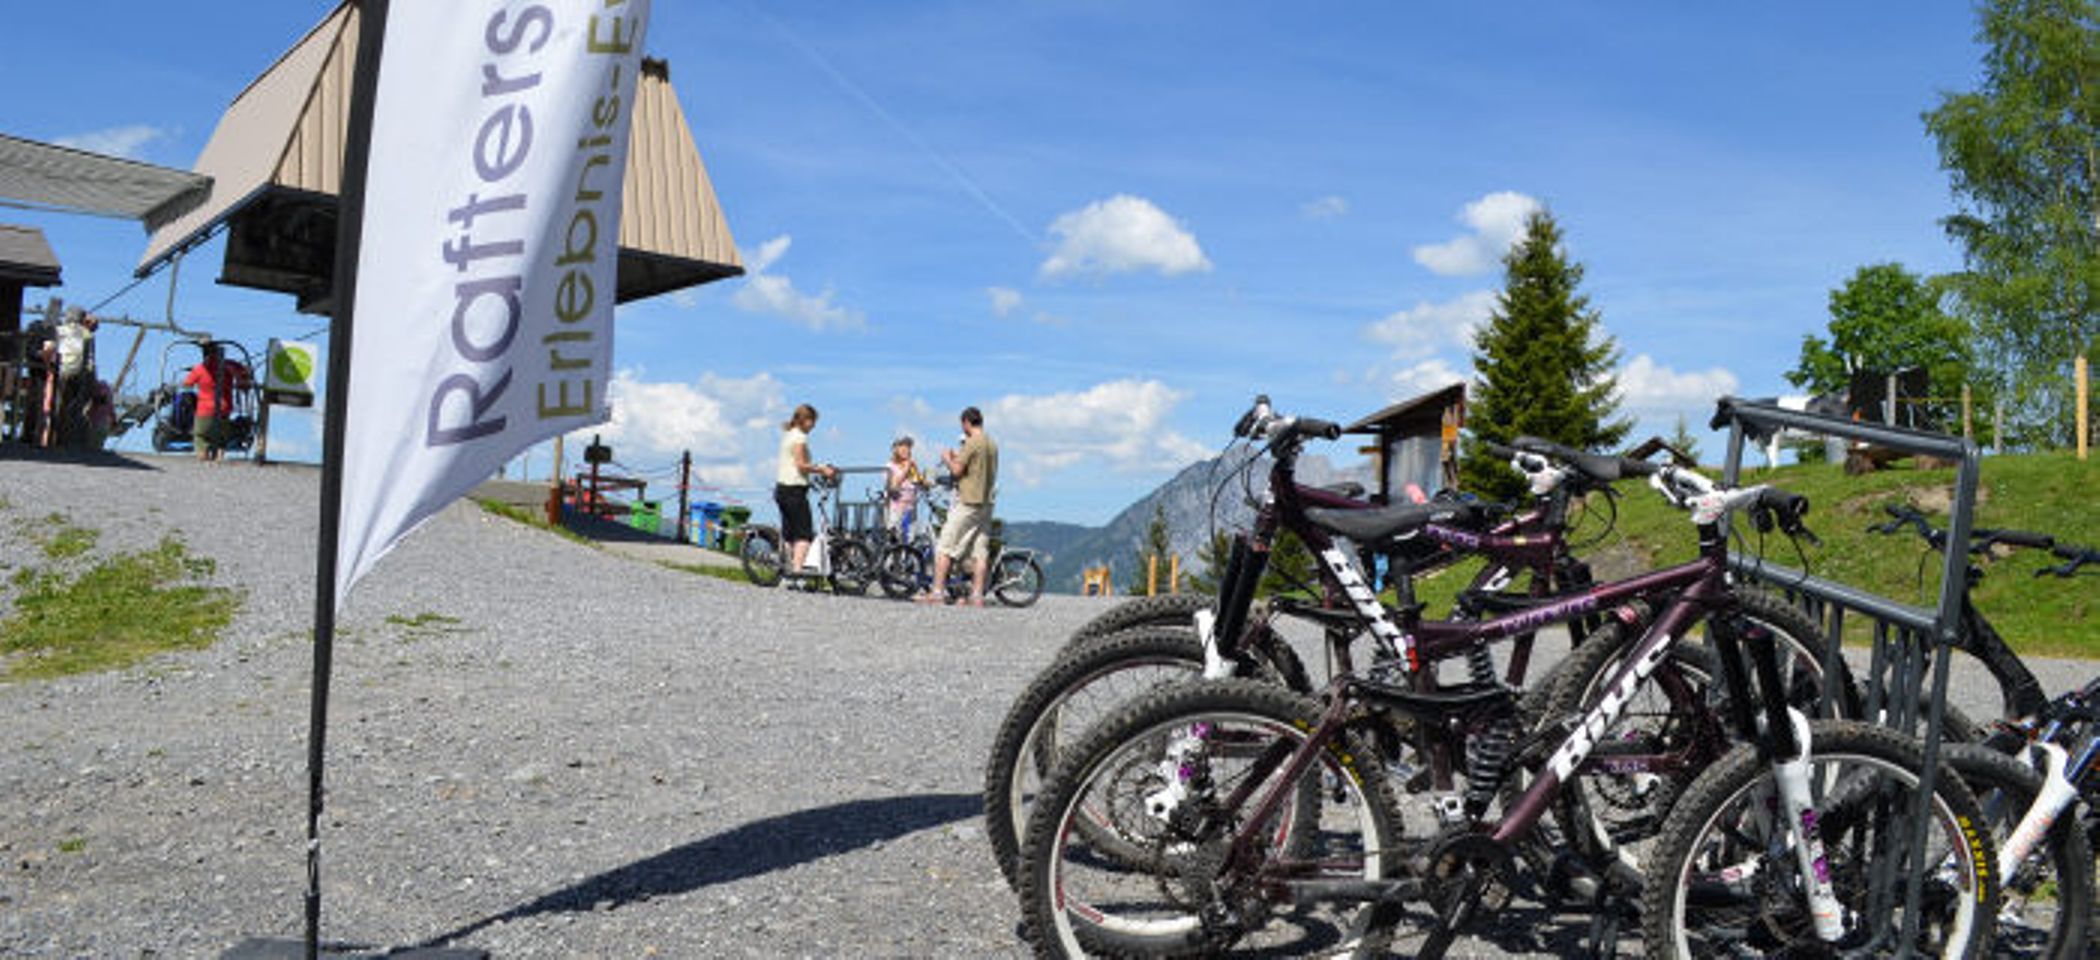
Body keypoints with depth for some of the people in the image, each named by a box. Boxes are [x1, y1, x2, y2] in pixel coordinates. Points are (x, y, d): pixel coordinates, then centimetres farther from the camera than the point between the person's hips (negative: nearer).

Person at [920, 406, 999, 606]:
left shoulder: (971, 443, -12)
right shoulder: (992, 444, 13)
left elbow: (957, 471, -15)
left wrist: (948, 458, 4)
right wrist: (958, 458, 23)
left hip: (967, 501, -8)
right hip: (986, 502, 8)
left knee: (944, 548, -3)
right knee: (980, 552, 6)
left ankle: (937, 592, -5)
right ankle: (977, 596, 4)